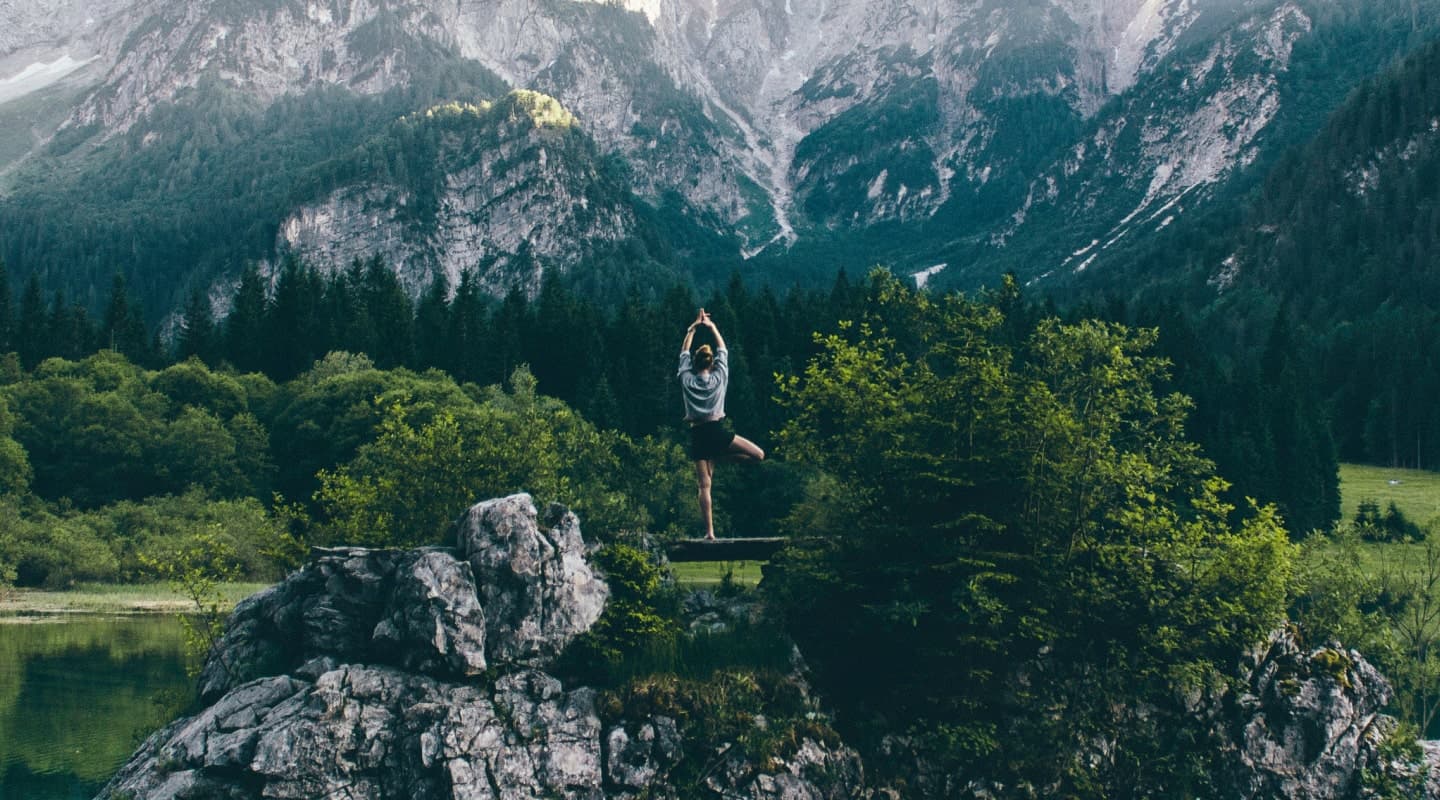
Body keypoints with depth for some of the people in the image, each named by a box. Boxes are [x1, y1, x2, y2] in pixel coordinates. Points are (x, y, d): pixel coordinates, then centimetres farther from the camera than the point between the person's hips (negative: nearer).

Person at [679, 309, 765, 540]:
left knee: (704, 485, 1)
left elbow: (684, 353, 19)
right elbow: (723, 350, 16)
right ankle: (717, 458, -2)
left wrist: (693, 328, 24)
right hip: (718, 431, -2)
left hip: (697, 434, 2)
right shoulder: (719, 377, 3)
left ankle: (710, 532, -7)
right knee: (758, 454, 7)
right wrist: (711, 326, 25)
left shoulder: (687, 379, 4)